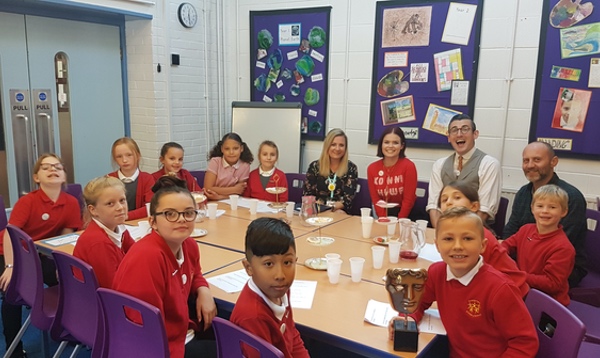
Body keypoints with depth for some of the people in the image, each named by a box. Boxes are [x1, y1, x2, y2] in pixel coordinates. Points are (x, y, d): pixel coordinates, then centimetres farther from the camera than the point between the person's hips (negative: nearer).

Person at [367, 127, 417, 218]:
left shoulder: (408, 166, -11)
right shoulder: (372, 168, -2)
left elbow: (408, 200, -10)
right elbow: (375, 199, -1)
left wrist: (398, 221, -14)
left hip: (405, 216, -2)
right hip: (383, 215, 2)